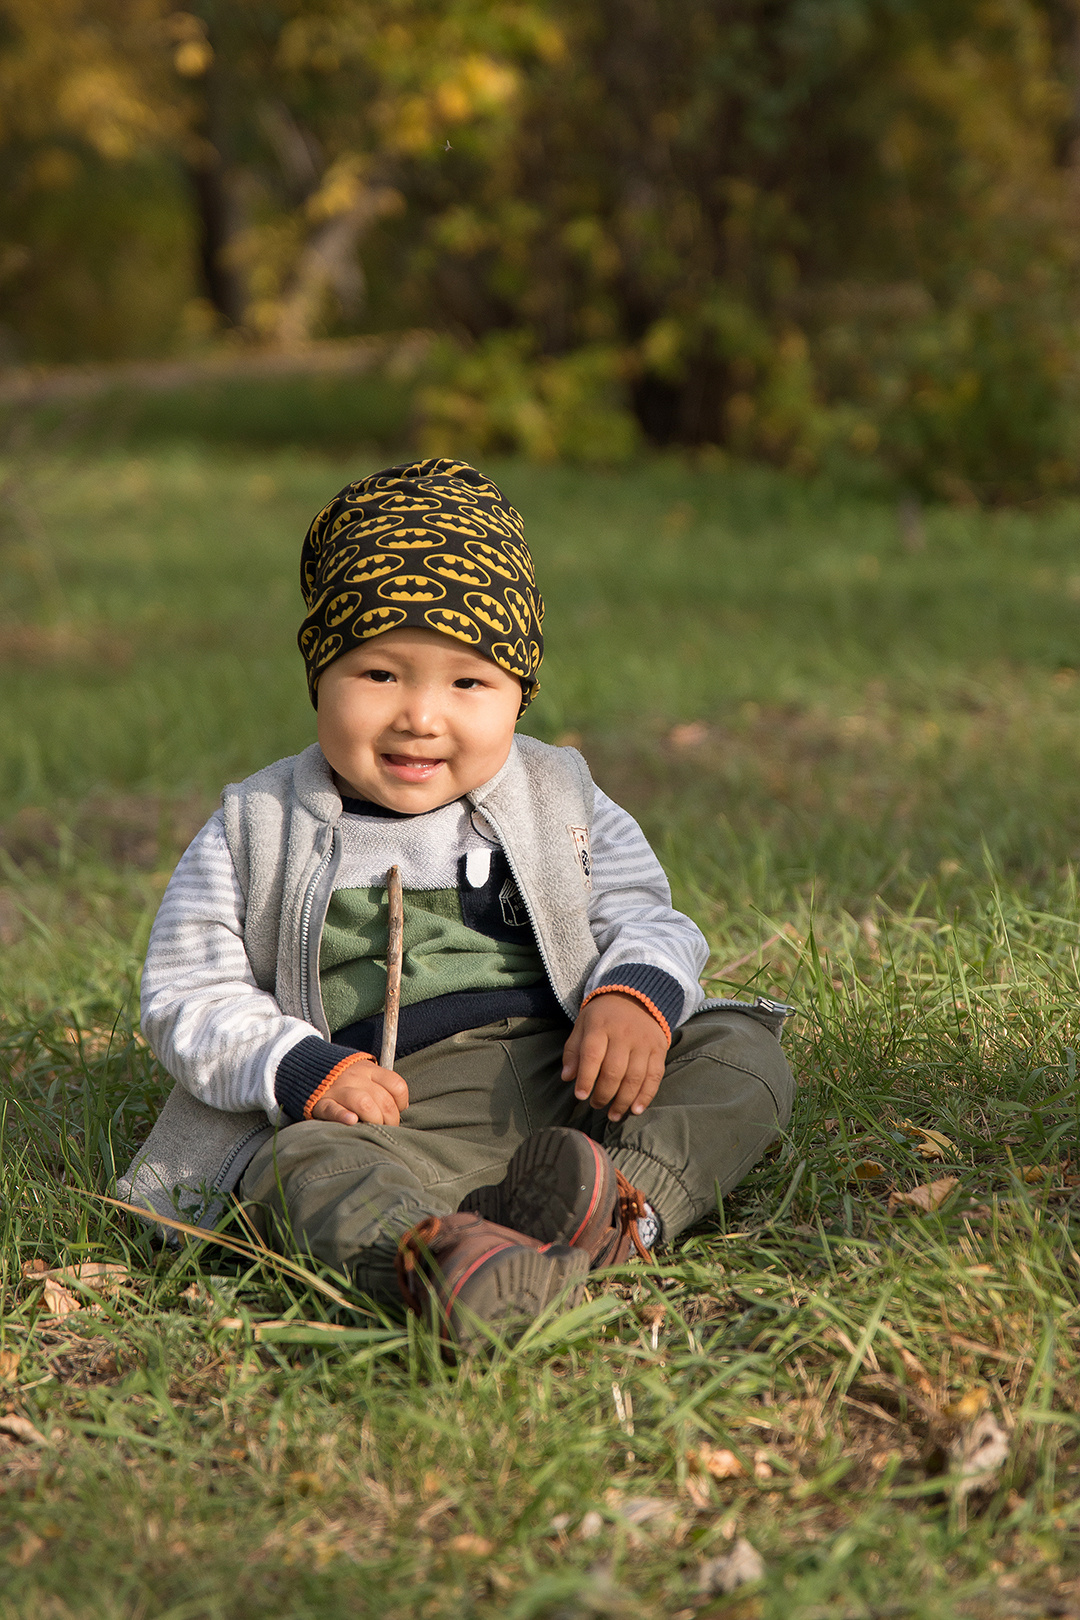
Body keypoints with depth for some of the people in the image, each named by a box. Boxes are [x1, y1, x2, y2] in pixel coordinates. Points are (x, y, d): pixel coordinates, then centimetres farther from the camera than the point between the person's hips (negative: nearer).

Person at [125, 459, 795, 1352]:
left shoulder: (557, 800, 14)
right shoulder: (256, 831, 8)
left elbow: (645, 918, 13)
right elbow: (189, 994, 6)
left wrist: (637, 997, -12)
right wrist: (304, 1071, -13)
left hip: (571, 1078, 3)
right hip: (397, 1112, -3)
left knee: (743, 1051, -16)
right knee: (297, 1165, -34)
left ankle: (628, 1199, -41)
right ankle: (426, 1249, -64)